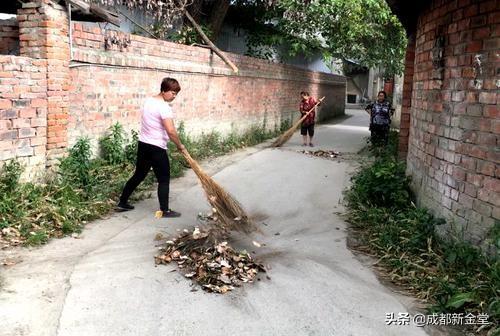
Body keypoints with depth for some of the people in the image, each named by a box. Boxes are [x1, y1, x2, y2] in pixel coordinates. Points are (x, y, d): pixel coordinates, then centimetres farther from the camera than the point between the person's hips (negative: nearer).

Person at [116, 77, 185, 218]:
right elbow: (171, 131, -26)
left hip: (143, 144, 9)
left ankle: (122, 203, 25)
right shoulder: (164, 107, -18)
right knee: (164, 179, 3)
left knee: (138, 175, 19)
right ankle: (165, 210, 10)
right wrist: (179, 145, -11)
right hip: (156, 148, -9)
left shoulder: (149, 101, 10)